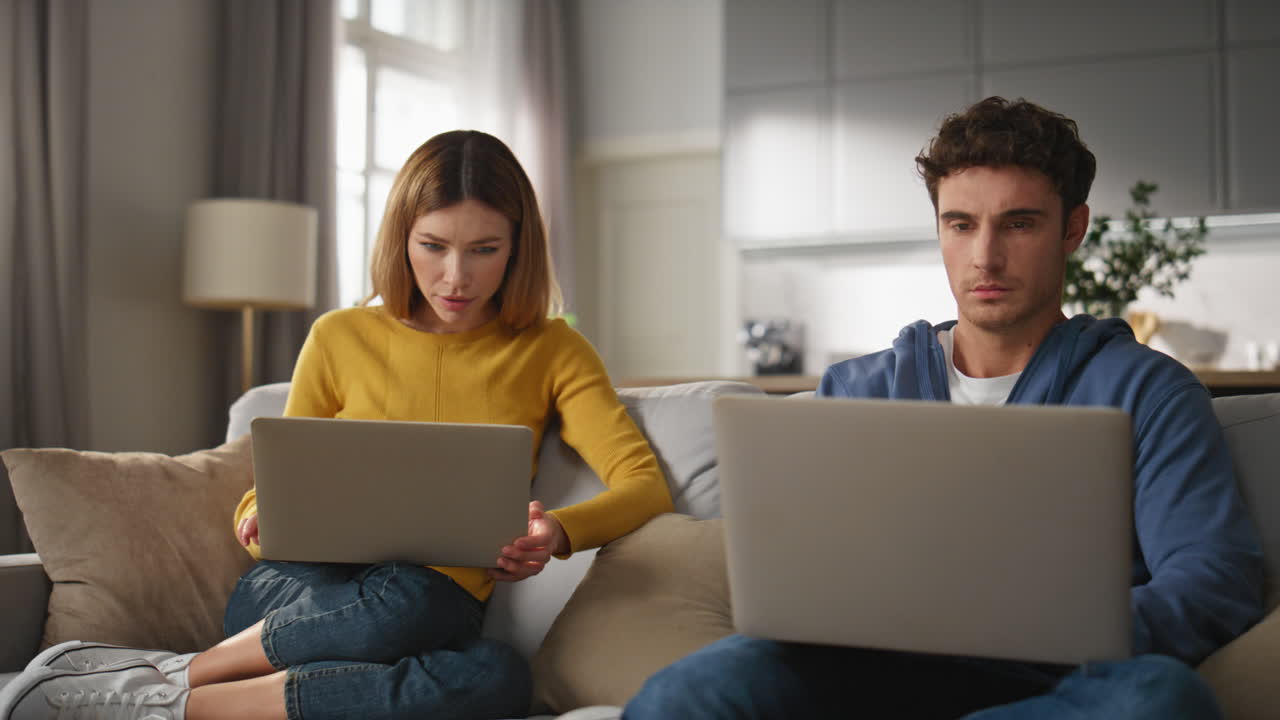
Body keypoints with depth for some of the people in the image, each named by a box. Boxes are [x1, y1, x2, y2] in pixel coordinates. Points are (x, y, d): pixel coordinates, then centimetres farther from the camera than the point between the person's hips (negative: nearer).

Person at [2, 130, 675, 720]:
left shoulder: (551, 352, 9)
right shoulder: (340, 339, 11)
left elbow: (645, 483, -3)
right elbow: (268, 497, 16)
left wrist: (561, 530, -24)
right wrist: (262, 522, -9)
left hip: (439, 607, 1)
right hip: (302, 592, -1)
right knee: (411, 600, -38)